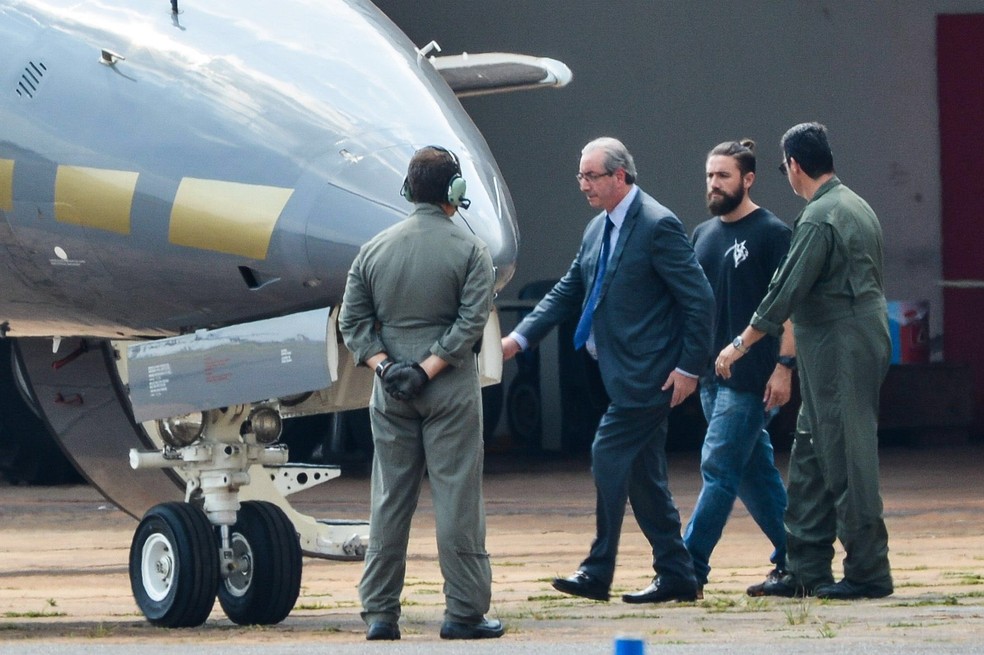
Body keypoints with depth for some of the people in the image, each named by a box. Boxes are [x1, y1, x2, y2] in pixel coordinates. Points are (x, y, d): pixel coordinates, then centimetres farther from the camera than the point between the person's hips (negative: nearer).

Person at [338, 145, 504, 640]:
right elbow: (471, 321, -12)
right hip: (451, 392, -4)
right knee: (457, 498, 0)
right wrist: (427, 369, -12)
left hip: (390, 394, 4)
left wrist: (383, 365, -4)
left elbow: (352, 320, 2)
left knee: (389, 500, 8)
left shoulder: (375, 249, 5)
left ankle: (379, 613, 7)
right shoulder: (469, 251, -5)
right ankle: (464, 612, 1)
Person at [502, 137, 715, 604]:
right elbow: (568, 292, 18)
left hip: (648, 373, -9)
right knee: (643, 473, 9)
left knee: (609, 456, -11)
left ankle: (598, 573, -7)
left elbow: (699, 298, -14)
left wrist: (689, 366, -16)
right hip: (624, 373, 9)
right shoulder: (598, 229, 15)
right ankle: (676, 577, 14)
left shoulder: (658, 225, -13)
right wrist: (521, 337, 7)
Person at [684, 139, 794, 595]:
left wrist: (784, 365, -17)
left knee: (719, 468, -10)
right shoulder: (703, 236, 14)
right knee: (755, 472, 10)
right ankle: (792, 557, 19)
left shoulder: (771, 234, -7)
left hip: (751, 377, -7)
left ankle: (690, 568, -11)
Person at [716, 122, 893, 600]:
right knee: (810, 461, 12)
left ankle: (868, 573, -4)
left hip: (840, 354, -10)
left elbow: (786, 293, -16)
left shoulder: (819, 219, -16)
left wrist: (740, 345, -6)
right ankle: (805, 570, 14)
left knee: (846, 462, -6)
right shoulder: (856, 206, 15)